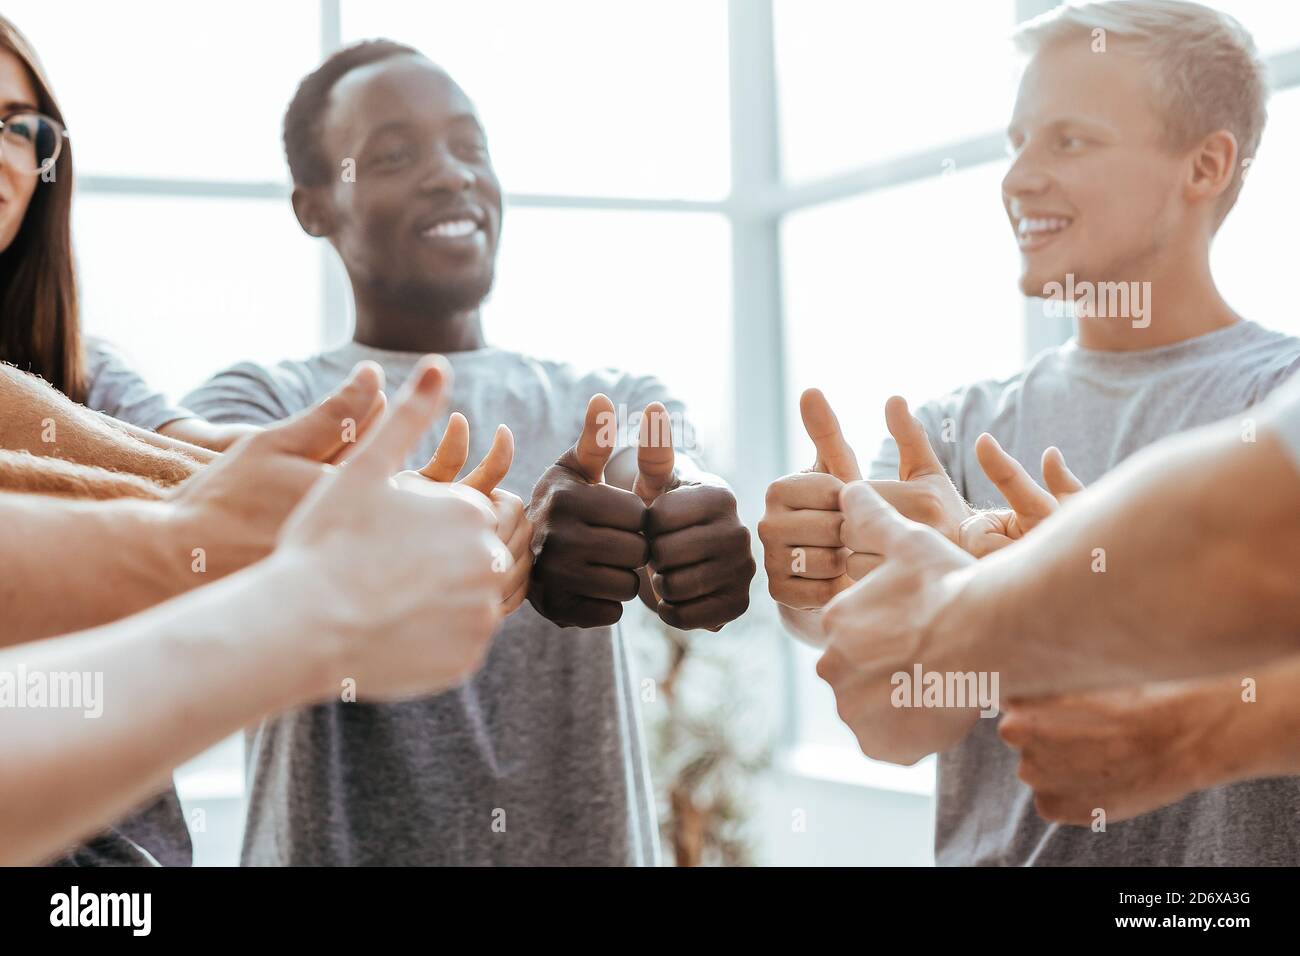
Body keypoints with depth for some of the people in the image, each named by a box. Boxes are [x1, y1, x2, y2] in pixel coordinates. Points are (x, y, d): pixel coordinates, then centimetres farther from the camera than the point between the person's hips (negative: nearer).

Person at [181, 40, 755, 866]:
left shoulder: (621, 402, 6)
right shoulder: (258, 405, -2)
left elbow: (678, 492, -15)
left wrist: (694, 528, -39)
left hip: (595, 840, 2)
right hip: (341, 843, -2)